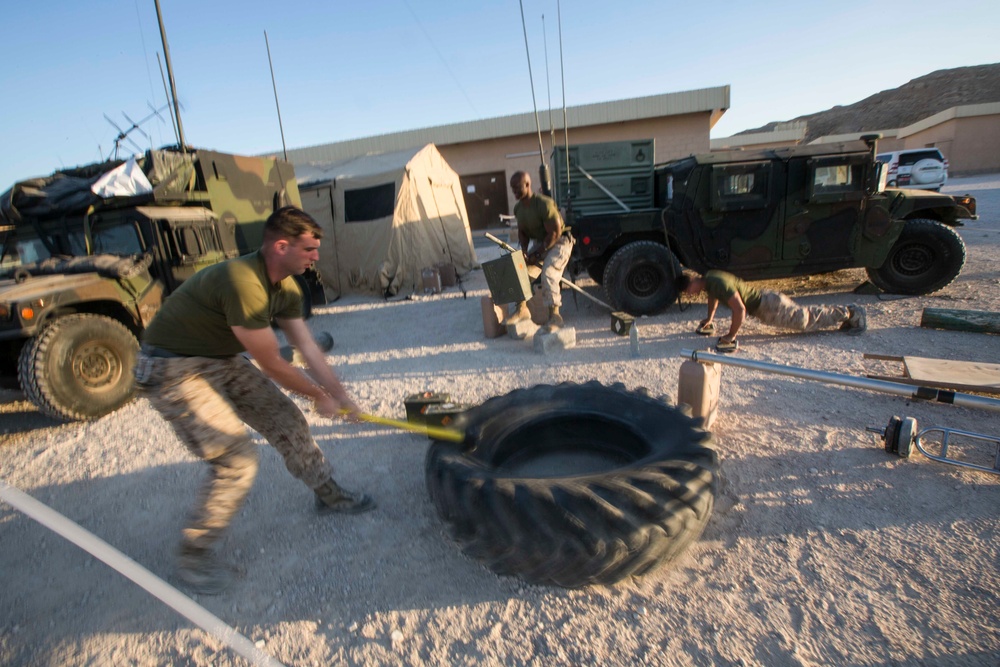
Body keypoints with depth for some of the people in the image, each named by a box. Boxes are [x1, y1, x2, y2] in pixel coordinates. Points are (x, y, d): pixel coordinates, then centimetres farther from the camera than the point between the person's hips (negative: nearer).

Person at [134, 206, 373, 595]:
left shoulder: (284, 287, -3)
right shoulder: (243, 283, -33)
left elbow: (308, 348, 2)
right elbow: (272, 365, -24)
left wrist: (340, 396, 0)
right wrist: (319, 396, -9)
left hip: (223, 361, 9)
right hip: (174, 371, -9)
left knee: (287, 420, 9)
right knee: (236, 460, -13)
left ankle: (329, 495, 28)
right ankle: (193, 556, 9)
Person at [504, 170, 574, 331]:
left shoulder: (544, 204, -25)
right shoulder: (518, 208, 0)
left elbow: (555, 233, -24)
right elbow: (522, 232, 11)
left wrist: (538, 254, -23)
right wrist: (524, 251, -7)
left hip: (558, 242, -8)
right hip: (538, 242, 8)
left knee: (548, 273, -29)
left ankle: (555, 315, -22)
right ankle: (522, 309, 2)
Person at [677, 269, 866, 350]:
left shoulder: (718, 284, -32)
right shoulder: (707, 279, -3)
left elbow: (740, 309, -37)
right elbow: (713, 297, 20)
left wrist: (731, 336, -30)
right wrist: (709, 319, 21)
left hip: (768, 305, -9)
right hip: (762, 300, 9)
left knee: (806, 320, 5)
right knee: (803, 315, 22)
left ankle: (850, 313, 20)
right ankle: (847, 313, 37)